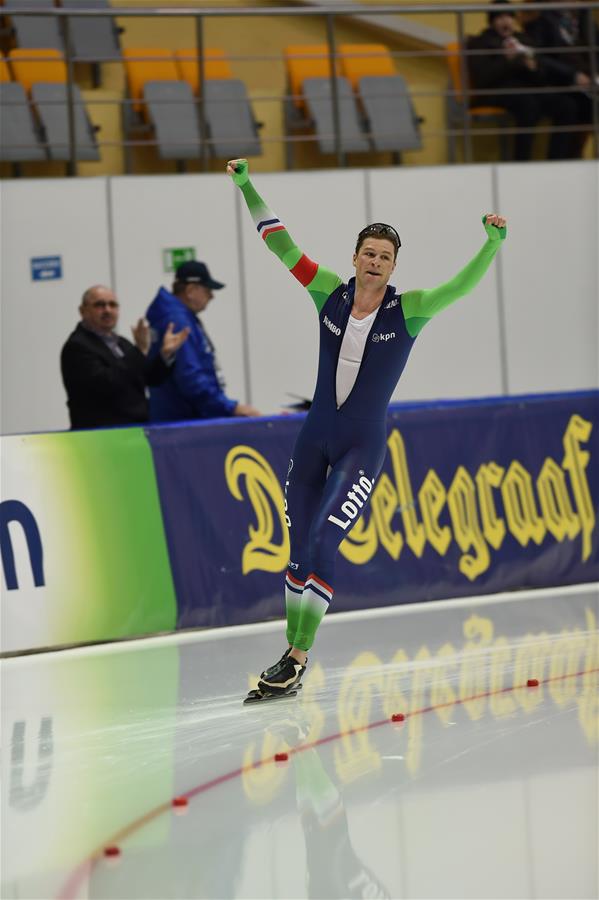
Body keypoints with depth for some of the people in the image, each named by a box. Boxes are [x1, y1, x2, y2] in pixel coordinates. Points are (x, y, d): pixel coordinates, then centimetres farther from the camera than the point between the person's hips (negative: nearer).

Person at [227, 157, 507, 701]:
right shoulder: (331, 293, 0)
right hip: (314, 441, 4)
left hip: (364, 447, -4)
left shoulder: (408, 310, -7)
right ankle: (291, 656, 15)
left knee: (322, 543, -16)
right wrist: (247, 188, -3)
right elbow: (282, 247, 1)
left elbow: (462, 286, -18)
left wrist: (494, 243, -30)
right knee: (300, 549, 6)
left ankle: (298, 660, -13)